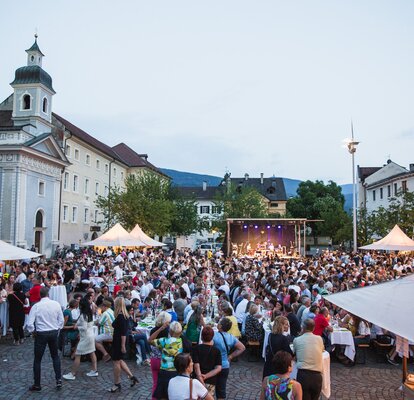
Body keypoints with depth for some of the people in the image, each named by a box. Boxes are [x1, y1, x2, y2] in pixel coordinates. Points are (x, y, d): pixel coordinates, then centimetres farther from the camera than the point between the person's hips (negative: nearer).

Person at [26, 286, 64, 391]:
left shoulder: (36, 306, -13)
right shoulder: (56, 304, -6)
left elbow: (30, 324, -14)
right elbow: (61, 320, -2)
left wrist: (32, 332, 4)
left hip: (41, 334, -3)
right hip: (54, 333, 3)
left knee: (37, 359, 11)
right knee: (55, 356, 21)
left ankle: (37, 385, 20)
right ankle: (58, 380, 16)